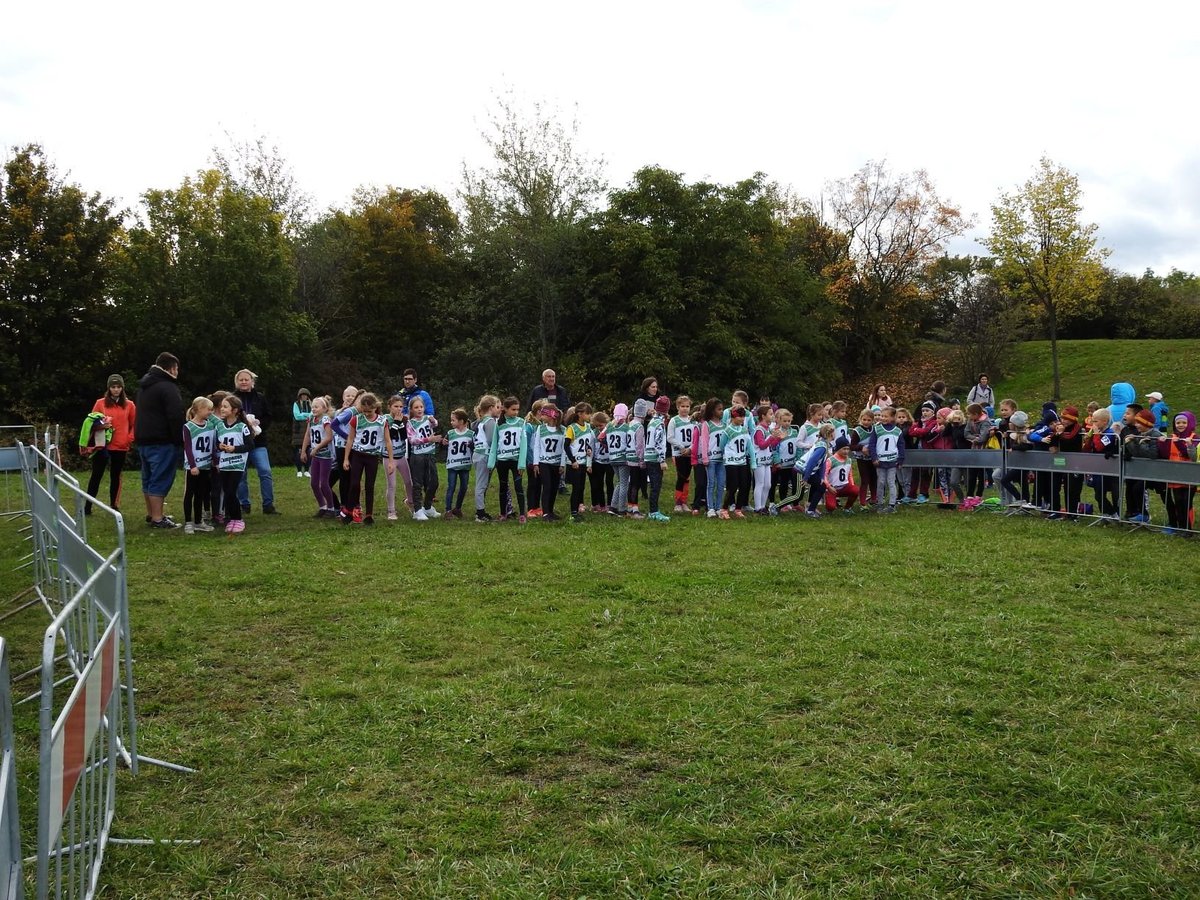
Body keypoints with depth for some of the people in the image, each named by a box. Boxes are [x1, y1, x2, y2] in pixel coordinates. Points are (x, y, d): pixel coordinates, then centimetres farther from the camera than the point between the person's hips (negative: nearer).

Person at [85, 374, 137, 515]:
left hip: (121, 447, 1)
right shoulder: (100, 403, 2)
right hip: (102, 446, -1)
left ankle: (114, 505, 17)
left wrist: (129, 439, -1)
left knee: (116, 477, 10)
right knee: (96, 476, 0)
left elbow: (134, 425, 10)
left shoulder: (129, 405, 5)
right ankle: (87, 506, 2)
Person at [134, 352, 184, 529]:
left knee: (148, 478, 16)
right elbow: (176, 417, -20)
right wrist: (180, 441, -15)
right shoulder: (168, 387, -15)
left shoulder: (144, 385, 17)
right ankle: (157, 519, -8)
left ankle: (151, 514, 24)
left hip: (143, 439, 10)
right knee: (160, 480, -7)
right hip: (162, 441, -10)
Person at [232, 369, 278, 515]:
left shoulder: (259, 398, 7)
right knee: (241, 475, 5)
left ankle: (268, 505, 2)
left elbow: (268, 417, 10)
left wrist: (258, 423, -9)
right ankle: (244, 506, 16)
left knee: (265, 472, -5)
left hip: (258, 442, 2)